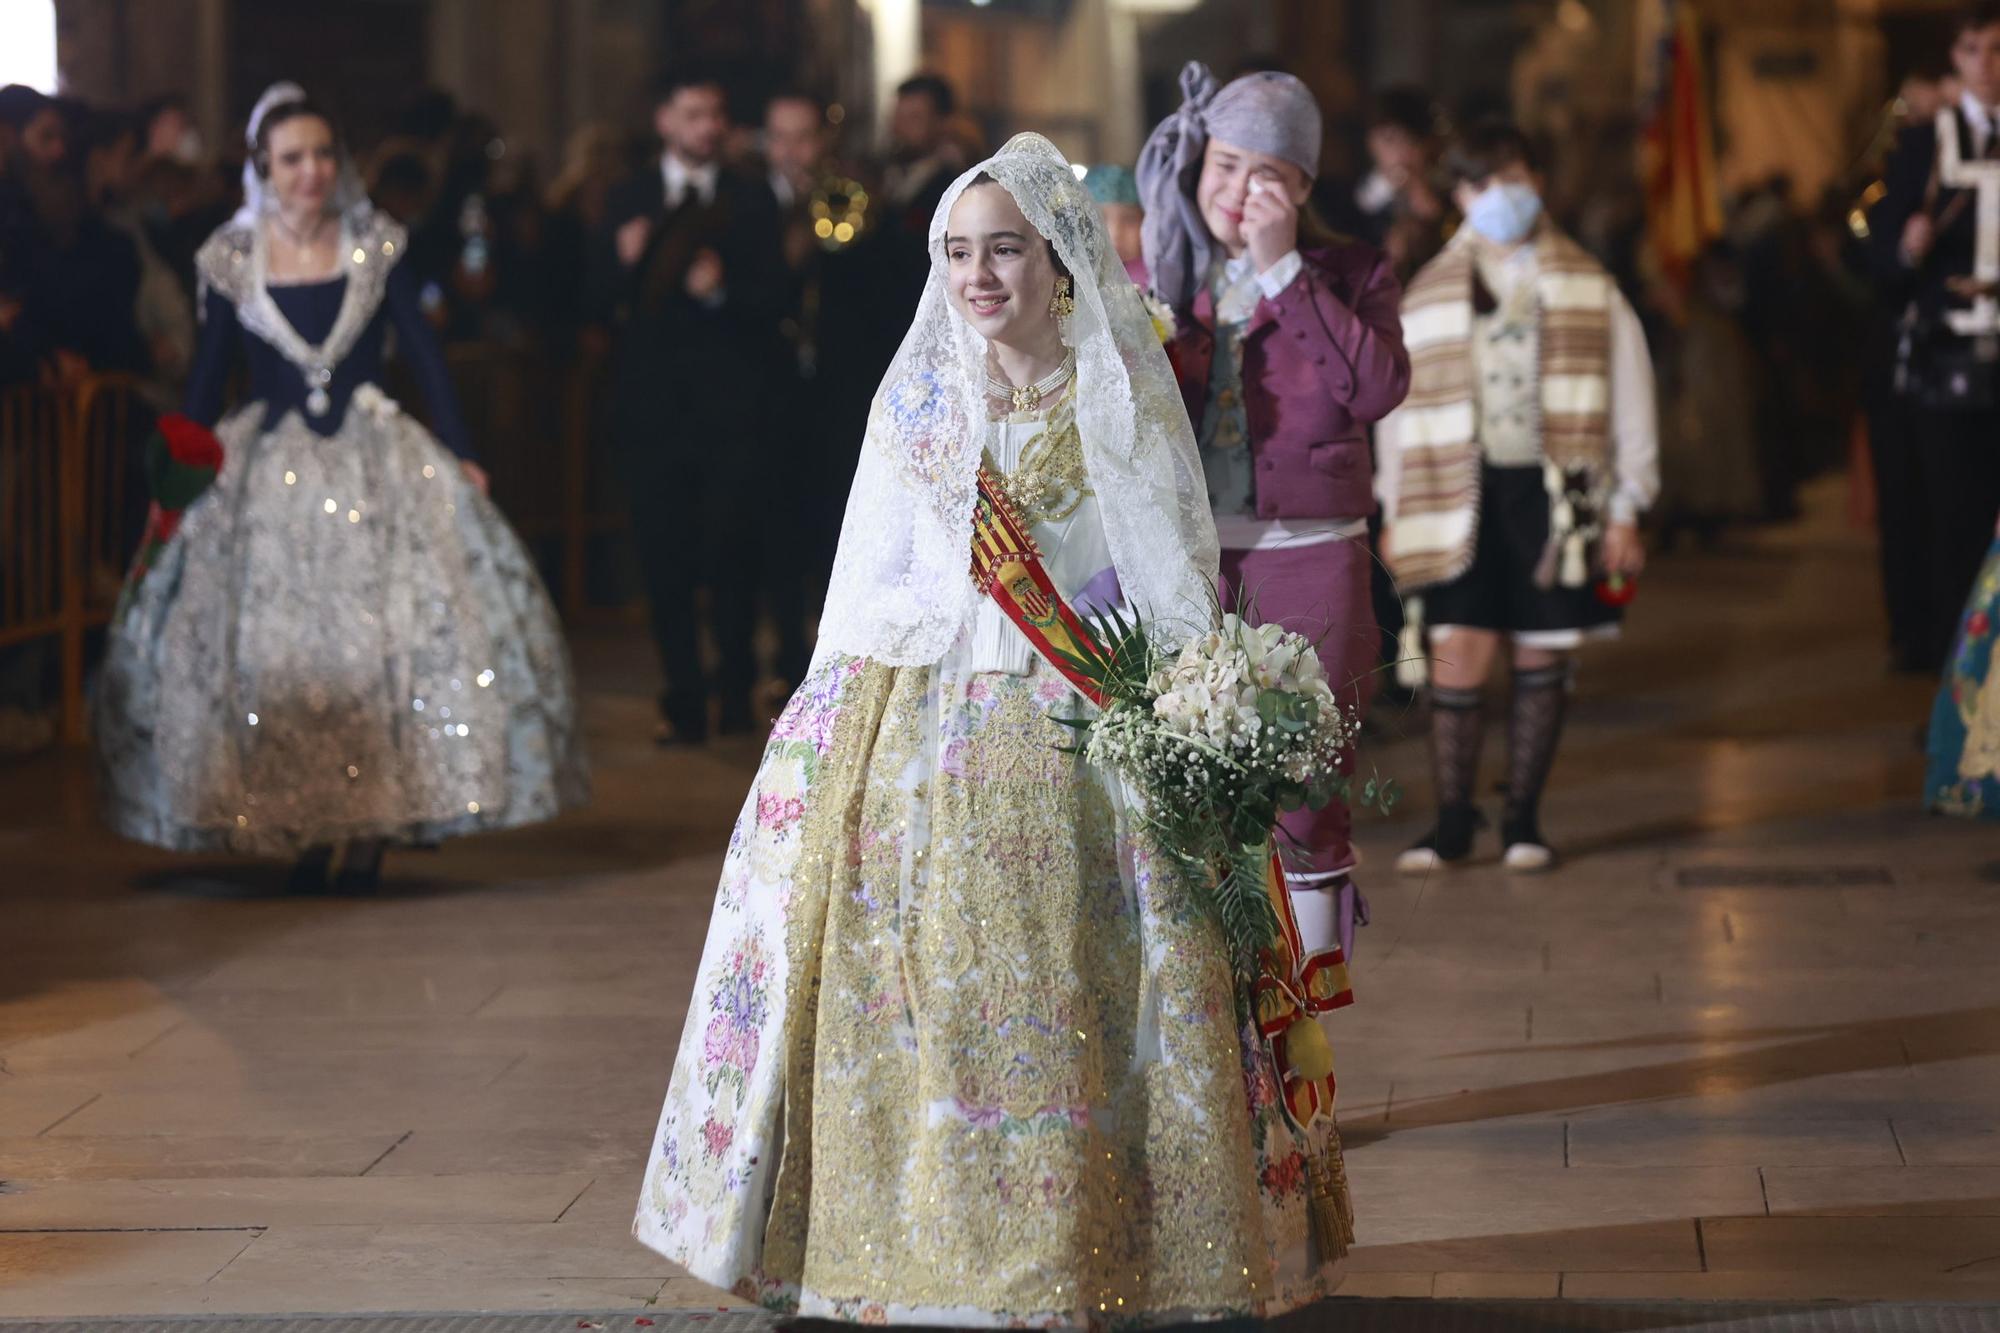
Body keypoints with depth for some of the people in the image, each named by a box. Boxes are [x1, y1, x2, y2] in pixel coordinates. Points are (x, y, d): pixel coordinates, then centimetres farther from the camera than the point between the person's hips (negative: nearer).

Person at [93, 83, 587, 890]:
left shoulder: (374, 246, 2)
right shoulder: (233, 260, 2)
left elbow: (422, 353, 2)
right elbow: (207, 377, 8)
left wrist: (460, 456, -4)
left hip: (373, 461, 0)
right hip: (268, 472, 1)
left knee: (383, 634, -6)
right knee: (276, 646, 0)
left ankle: (369, 829, -1)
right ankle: (303, 829, 8)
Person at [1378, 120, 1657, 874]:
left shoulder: (1586, 288, 7)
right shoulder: (1430, 294, 9)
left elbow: (1629, 399, 7)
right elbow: (1399, 406, 12)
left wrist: (1625, 509, 2)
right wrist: (1395, 514, 8)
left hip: (1555, 496, 0)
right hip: (1464, 495, 0)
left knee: (1542, 660, 3)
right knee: (1456, 656, -6)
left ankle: (1523, 823, 14)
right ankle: (1451, 825, 3)